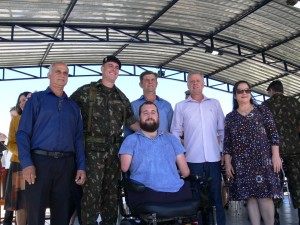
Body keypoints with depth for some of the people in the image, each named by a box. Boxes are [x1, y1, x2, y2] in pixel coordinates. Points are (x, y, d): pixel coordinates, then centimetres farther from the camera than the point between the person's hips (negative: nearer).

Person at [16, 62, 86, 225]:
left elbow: (78, 139, 12)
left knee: (61, 212, 11)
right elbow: (23, 133, -2)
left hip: (65, 164, 3)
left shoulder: (73, 106, 16)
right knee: (35, 212, 2)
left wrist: (81, 167, 3)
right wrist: (26, 163, -13)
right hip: (40, 161, -3)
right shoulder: (36, 99, 6)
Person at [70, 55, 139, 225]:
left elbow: (132, 122, 14)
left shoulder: (121, 97, 15)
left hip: (115, 149, 5)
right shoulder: (87, 91, 1)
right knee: (92, 190, -4)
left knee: (112, 190, 12)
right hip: (93, 148, -4)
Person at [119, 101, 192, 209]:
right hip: (146, 192, -4)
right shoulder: (131, 140, 15)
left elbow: (185, 172, 18)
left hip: (177, 191, 4)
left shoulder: (171, 138, 24)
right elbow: (124, 167, -1)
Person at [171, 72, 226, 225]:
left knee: (216, 194, 8)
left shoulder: (214, 103, 10)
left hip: (214, 157, 1)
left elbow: (222, 129, 11)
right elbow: (175, 132, 6)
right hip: (193, 159, -1)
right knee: (196, 195, 7)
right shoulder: (181, 106, 6)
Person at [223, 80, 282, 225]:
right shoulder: (230, 117, 11)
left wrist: (276, 155, -6)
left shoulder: (263, 111, 7)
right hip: (241, 163, 2)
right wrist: (227, 162, 2)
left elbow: (273, 134, 2)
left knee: (264, 195, -5)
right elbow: (227, 142, 9)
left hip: (262, 159, -2)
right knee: (250, 196, 3)